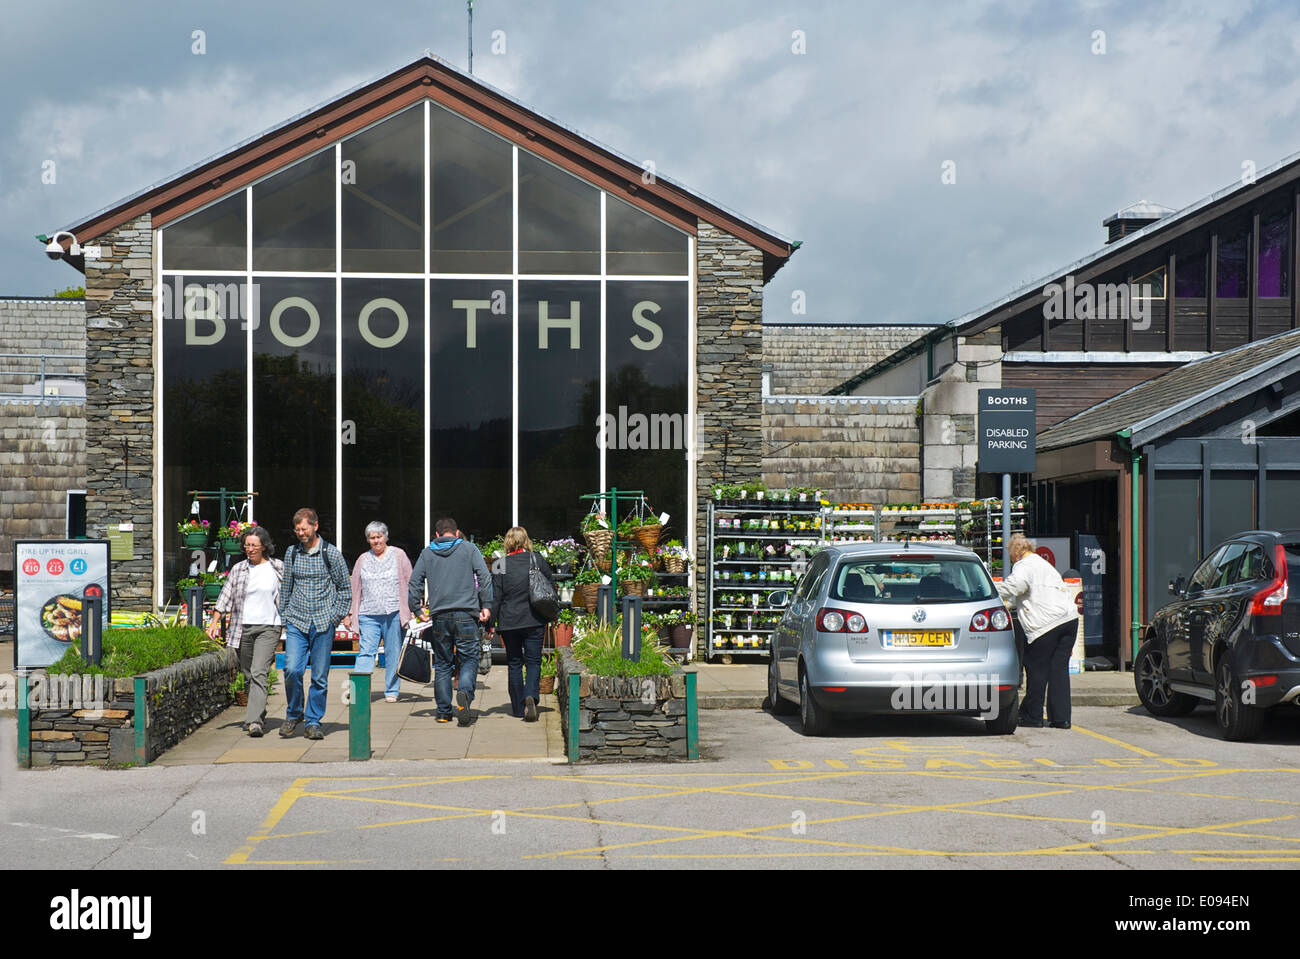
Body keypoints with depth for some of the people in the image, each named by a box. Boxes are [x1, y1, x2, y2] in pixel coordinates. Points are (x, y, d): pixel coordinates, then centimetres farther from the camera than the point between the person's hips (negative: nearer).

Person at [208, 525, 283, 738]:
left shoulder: (278, 568, 3)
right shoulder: (238, 569, 8)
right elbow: (226, 597, 6)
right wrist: (214, 622, -3)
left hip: (268, 627, -3)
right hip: (243, 627, 3)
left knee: (259, 673, -16)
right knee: (248, 675, 10)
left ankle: (254, 721, -22)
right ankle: (258, 714, 27)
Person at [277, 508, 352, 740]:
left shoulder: (331, 553, 0)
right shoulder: (292, 553, 7)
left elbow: (345, 588, 6)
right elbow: (286, 588, 16)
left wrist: (336, 617, -1)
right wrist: (284, 617, 11)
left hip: (323, 624, -1)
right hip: (296, 622, 2)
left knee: (320, 676, 0)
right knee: (292, 669, -13)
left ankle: (313, 722, 12)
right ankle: (293, 714, 9)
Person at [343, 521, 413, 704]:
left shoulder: (398, 555, 6)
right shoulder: (363, 559, 14)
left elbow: (410, 584, 6)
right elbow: (355, 588, 16)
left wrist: (412, 608, -1)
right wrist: (349, 613, 12)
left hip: (394, 613, -2)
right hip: (369, 615, 2)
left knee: (393, 654, 3)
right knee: (366, 652, -8)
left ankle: (391, 691, 11)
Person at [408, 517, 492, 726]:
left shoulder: (427, 553, 10)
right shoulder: (469, 549, 6)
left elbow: (415, 582, 5)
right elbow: (484, 577, -3)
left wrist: (416, 609, 11)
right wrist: (486, 605, 0)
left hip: (439, 616, 2)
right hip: (465, 614, -2)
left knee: (442, 664, 11)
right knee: (469, 659, 4)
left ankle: (444, 712, 9)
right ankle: (465, 693, -24)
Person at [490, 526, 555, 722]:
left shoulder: (500, 566, -5)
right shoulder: (538, 560, -1)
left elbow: (495, 597, -4)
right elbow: (551, 586, 7)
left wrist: (491, 622, 3)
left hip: (509, 622, 0)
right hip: (534, 621, 0)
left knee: (514, 664, 12)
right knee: (533, 661, 4)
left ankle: (519, 709, 15)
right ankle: (531, 696, -22)